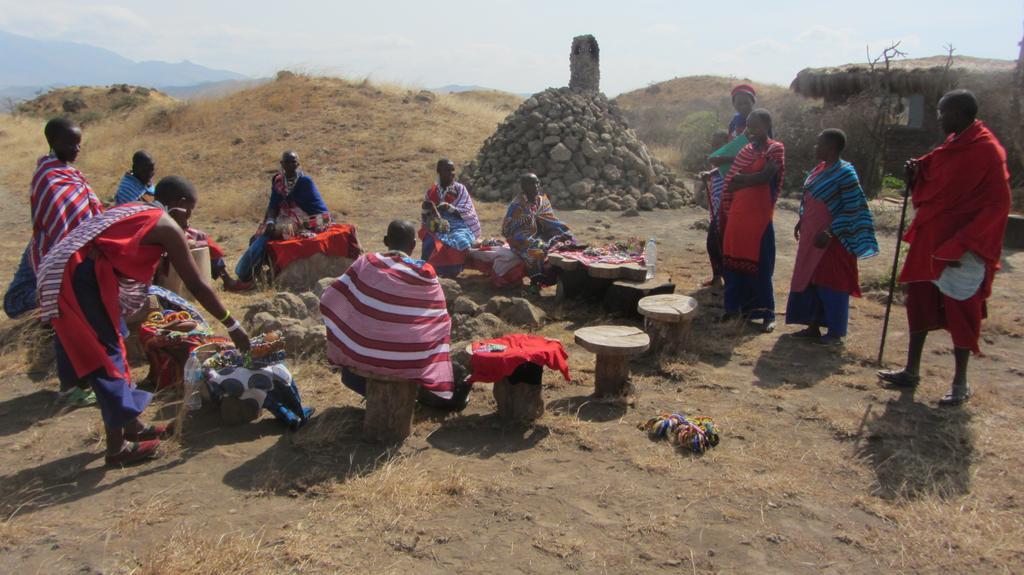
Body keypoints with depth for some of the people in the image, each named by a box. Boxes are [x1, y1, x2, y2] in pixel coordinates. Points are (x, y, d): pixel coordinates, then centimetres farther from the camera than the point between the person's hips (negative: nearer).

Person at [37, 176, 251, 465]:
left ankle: (131, 424, 30)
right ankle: (117, 447, 8)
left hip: (65, 274, 9)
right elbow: (196, 285, -1)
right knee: (107, 355, -1)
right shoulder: (167, 227, -1)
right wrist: (232, 325, 4)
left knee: (113, 346, 18)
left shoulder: (134, 211, 23)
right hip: (83, 278, -9)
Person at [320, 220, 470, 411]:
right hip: (407, 360, -2)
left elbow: (330, 302, -3)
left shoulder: (366, 263, -8)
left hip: (363, 355, 2)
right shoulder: (424, 273, -12)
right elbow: (439, 319, -2)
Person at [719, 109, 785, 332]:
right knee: (734, 260, 7)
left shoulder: (775, 148, -3)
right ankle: (735, 306, 18)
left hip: (759, 214, -6)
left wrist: (740, 179, -5)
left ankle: (767, 314, 3)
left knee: (759, 264, -5)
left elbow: (766, 176, -15)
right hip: (737, 213, 6)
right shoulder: (746, 150, 16)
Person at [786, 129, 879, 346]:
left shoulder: (845, 172, -15)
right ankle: (813, 327, 22)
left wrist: (829, 233, -22)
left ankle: (835, 332, 11)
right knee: (810, 280, 12)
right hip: (812, 235, 8)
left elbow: (851, 208, -18)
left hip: (833, 239, -8)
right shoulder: (820, 168, 9)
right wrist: (801, 221, 13)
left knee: (831, 283, -1)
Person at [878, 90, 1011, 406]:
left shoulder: (987, 151, -15)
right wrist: (917, 172, -1)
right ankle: (911, 371, 23)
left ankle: (961, 383, 15)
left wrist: (959, 245, -22)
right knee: (919, 302, 12)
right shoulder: (951, 146, 11)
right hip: (930, 240, 8)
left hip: (961, 249, -8)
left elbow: (997, 205, -18)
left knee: (959, 312, 2)